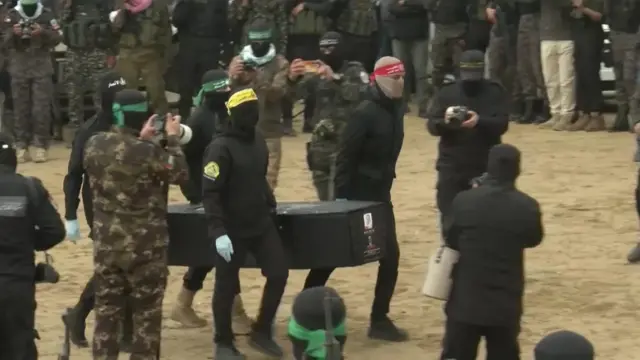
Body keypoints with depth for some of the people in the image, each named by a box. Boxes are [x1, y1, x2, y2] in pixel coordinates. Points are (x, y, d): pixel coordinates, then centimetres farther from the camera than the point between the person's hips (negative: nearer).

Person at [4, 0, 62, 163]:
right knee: (21, 108, 2)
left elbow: (57, 38, -3)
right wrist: (13, 34, -23)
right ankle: (21, 147, 6)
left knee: (41, 108, -4)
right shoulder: (12, 15, 1)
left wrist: (43, 32, -21)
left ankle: (40, 146, 0)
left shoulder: (46, 15, -2)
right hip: (19, 68, 1)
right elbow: (5, 42, -2)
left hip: (42, 68, -1)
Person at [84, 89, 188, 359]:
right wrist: (172, 139, 3)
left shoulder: (94, 145, -5)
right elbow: (179, 173, -6)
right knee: (147, 313, 9)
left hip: (106, 244, 5)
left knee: (107, 311, 14)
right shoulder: (148, 152, -22)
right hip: (145, 246, -4)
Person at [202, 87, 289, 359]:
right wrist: (218, 232, -26)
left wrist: (271, 204, 12)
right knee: (226, 287, 4)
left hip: (261, 223, 7)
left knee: (279, 273, 3)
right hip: (232, 229, -7)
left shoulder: (258, 140, 6)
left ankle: (261, 332, 18)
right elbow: (210, 194, -21)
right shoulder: (221, 148, -18)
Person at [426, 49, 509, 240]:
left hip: (486, 167, 0)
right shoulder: (446, 93, 1)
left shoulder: (495, 92, 0)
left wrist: (480, 121, -32)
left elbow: (502, 124, -12)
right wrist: (445, 121, -30)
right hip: (452, 167, 1)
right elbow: (432, 125, -6)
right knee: (450, 219, 2)